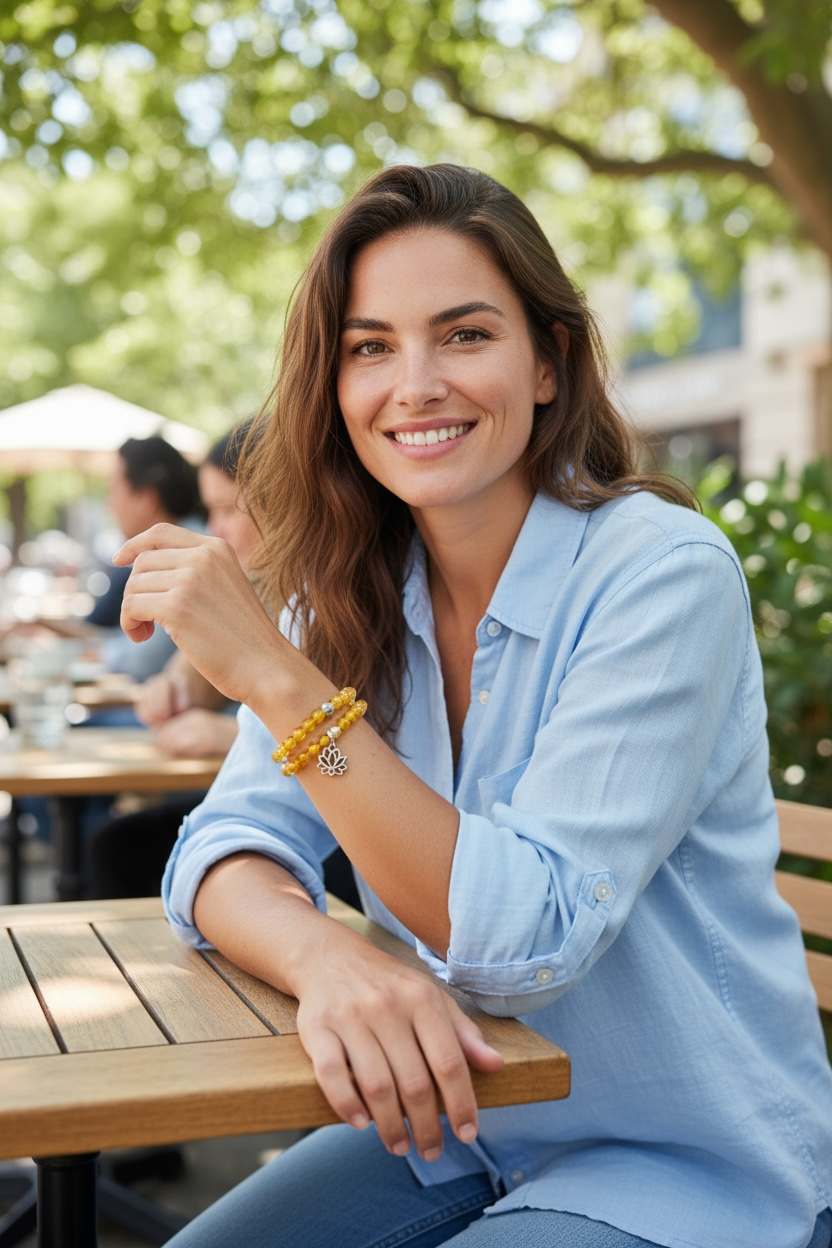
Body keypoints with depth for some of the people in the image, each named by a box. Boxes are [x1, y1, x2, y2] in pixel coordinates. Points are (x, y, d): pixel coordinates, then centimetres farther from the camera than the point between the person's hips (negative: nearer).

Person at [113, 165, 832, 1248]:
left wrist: (275, 674, -31)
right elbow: (230, 847, -8)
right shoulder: (347, 592, -2)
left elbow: (527, 939, -26)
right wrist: (329, 959, -32)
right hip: (457, 1127, 5)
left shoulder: (663, 573, -20)